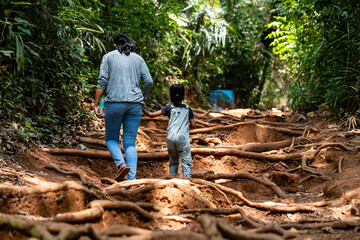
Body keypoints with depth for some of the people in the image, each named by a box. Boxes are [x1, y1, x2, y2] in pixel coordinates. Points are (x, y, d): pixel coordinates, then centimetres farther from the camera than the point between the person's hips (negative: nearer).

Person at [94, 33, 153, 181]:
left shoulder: (109, 57, 8)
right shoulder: (138, 59, 15)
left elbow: (103, 81, -1)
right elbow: (149, 82, 6)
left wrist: (96, 104, 0)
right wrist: (142, 98, 22)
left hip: (114, 102, -2)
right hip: (135, 104, 2)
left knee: (111, 138, 12)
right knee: (130, 143, 5)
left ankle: (121, 164, -15)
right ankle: (132, 179, -6)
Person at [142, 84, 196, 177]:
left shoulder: (169, 108, 11)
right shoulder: (187, 109, 12)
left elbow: (151, 115, 8)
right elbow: (193, 125, 12)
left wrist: (142, 109, 23)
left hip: (170, 138, 2)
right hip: (182, 138, -2)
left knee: (173, 162, 17)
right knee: (186, 162, -2)